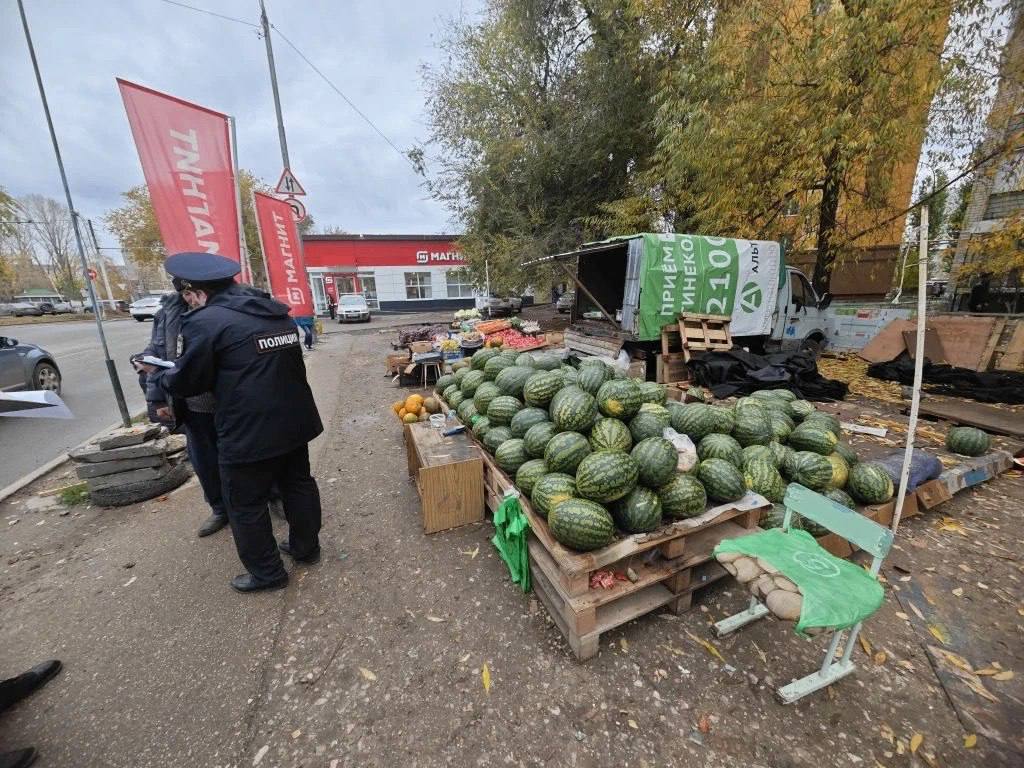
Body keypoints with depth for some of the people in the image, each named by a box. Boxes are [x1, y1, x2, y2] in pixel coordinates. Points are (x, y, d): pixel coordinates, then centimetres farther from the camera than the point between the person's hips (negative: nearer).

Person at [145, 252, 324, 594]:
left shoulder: (204, 322, -13)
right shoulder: (275, 312, 9)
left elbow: (186, 382, -3)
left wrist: (157, 374, 19)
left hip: (248, 433, -7)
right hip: (294, 421, 8)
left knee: (246, 505, 12)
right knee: (298, 483, 21)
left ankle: (267, 573, 27)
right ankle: (306, 547, 39)